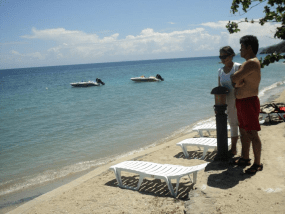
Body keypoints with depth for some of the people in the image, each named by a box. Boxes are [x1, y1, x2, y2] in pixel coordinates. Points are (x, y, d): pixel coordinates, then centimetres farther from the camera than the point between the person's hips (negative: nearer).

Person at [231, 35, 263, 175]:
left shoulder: (252, 63, -19)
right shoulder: (247, 63, 16)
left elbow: (235, 78, -26)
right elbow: (238, 81, 15)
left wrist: (236, 81, -4)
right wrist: (238, 83, -7)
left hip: (249, 103, -11)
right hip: (241, 102, 11)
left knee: (252, 134, -3)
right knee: (243, 131, 17)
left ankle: (257, 164, 7)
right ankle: (245, 158, 30)